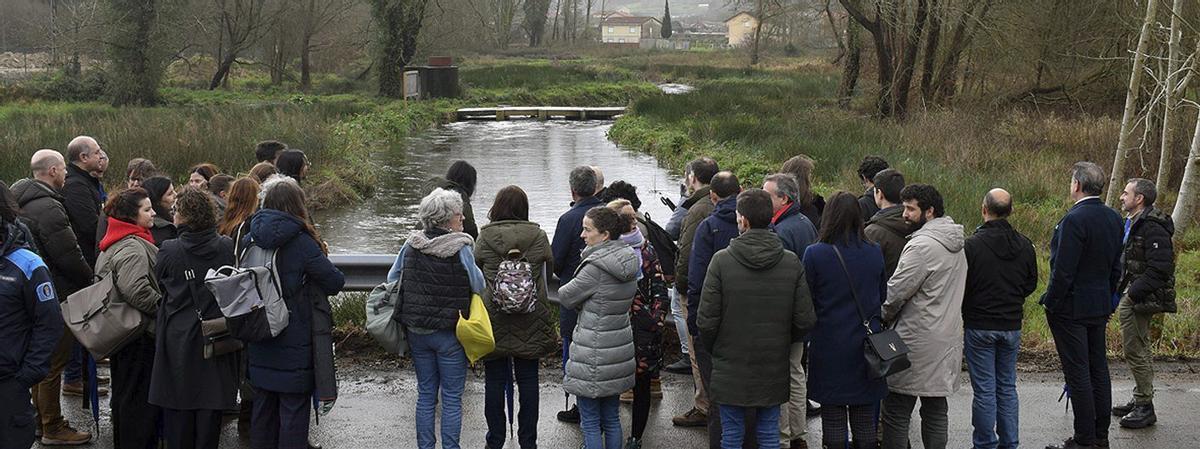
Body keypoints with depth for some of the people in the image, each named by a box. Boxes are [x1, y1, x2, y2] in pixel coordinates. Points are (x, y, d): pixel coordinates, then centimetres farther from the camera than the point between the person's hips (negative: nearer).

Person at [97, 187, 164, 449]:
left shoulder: (111, 245, 13)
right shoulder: (133, 248, -21)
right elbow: (136, 290, -33)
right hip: (139, 334, -10)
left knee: (124, 393, 19)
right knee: (141, 398, -3)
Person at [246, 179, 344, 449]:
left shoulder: (249, 241, 0)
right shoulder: (301, 242, -16)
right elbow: (336, 282, -12)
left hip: (258, 346, 5)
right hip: (294, 343, -5)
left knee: (262, 407, 17)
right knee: (294, 409, 4)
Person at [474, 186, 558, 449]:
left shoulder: (485, 237, -6)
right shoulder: (538, 236, -4)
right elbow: (549, 267, 10)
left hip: (493, 318, -1)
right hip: (529, 319, 1)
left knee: (494, 380, 8)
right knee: (528, 380, 9)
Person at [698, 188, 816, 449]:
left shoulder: (722, 261, -13)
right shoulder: (792, 262, -4)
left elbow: (707, 320, -12)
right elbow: (805, 320, -2)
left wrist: (711, 349, 7)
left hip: (731, 369, -3)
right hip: (774, 369, 3)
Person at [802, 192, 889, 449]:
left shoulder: (815, 254, -12)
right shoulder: (874, 252, -1)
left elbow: (807, 301, -6)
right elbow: (883, 296, 10)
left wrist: (809, 335, 8)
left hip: (829, 346, -3)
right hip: (866, 343, 3)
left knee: (833, 417, 6)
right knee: (864, 418, 11)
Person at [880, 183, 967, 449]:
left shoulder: (922, 246, -18)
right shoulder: (956, 245, 12)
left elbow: (895, 292, -17)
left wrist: (884, 316, 4)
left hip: (917, 343, -9)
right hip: (948, 339, 9)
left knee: (895, 413, -2)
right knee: (936, 412, 13)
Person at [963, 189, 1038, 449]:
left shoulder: (972, 245, -17)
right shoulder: (1025, 246, 0)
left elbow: (961, 285, -12)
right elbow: (1031, 284, 10)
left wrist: (965, 312, 7)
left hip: (980, 327, -4)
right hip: (1012, 325, 5)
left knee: (984, 389, 2)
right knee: (1007, 387, 15)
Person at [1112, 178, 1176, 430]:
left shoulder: (1152, 227, -20)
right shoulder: (1134, 223, 14)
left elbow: (1159, 268, -25)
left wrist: (1133, 293, -23)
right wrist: (1121, 290, 13)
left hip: (1141, 300, -11)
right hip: (1133, 297, 11)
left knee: (1135, 351, -7)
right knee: (1139, 350, 18)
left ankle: (1145, 408, 0)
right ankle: (1140, 401, 28)